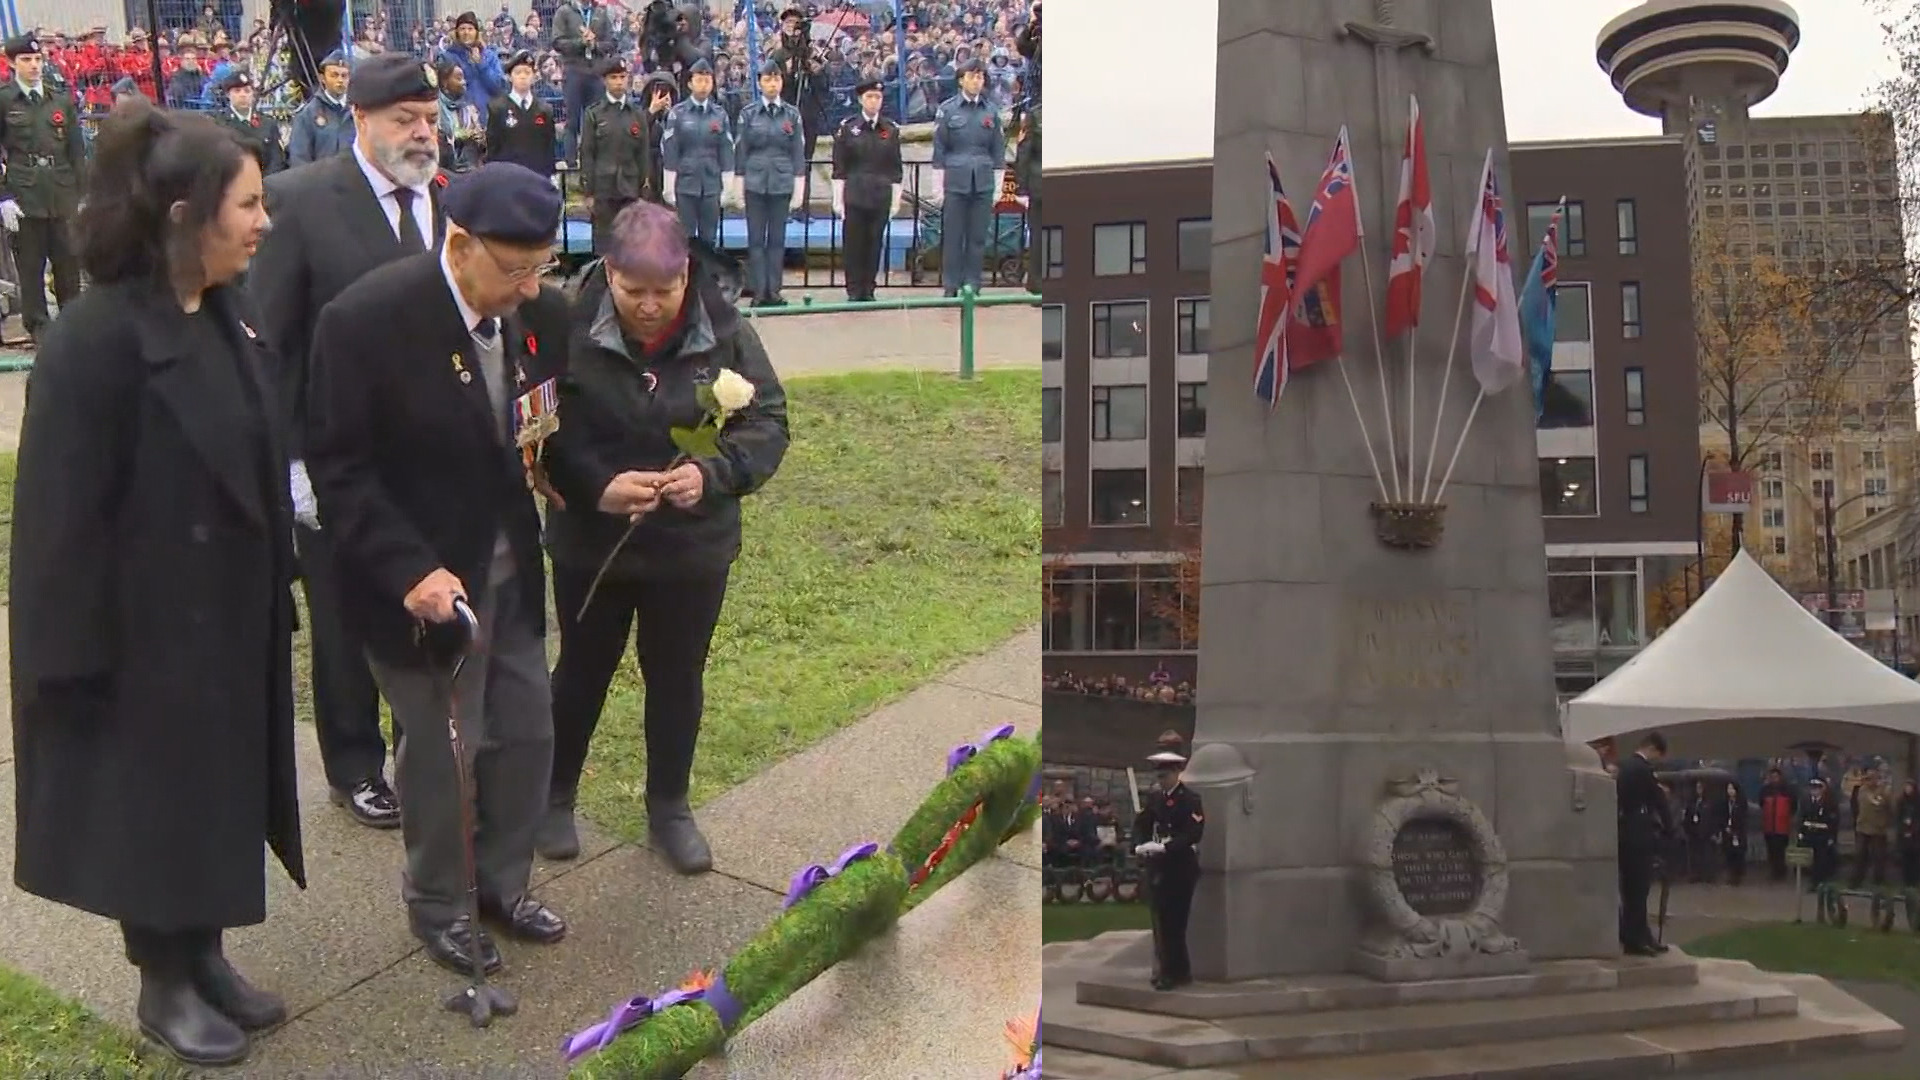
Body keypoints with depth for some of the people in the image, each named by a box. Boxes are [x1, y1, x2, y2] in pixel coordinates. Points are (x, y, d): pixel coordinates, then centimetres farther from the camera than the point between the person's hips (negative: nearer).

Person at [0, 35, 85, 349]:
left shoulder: (62, 98, 9)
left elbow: (77, 149, 11)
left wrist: (83, 192, 7)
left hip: (62, 193, 2)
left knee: (69, 261, 5)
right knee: (30, 265, 2)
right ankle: (38, 326, 10)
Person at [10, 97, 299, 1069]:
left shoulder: (224, 316, 3)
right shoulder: (97, 338, -22)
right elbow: (63, 512, -20)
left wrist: (273, 588, 12)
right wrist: (78, 653, -19)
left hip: (229, 613, 8)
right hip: (144, 623, -8)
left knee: (218, 790, 18)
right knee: (152, 799, 9)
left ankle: (205, 958, 36)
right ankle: (163, 987, 27)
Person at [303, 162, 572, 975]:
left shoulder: (542, 312, -6)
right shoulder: (367, 319, -21)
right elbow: (336, 465, -18)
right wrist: (409, 570, -24)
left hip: (512, 566, 5)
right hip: (425, 579, -5)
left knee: (526, 732, 14)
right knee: (438, 750, 8)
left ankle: (503, 882, 37)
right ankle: (437, 907, 31)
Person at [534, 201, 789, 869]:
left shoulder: (724, 330, -11)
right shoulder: (571, 331, -16)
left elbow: (768, 422, -7)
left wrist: (712, 473, -25)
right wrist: (597, 485, -28)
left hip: (693, 547, 1)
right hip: (590, 543, -1)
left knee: (678, 677, 16)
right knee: (583, 671, 17)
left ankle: (669, 806, 35)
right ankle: (556, 795, 38)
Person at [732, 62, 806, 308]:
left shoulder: (792, 114, 4)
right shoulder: (749, 113, 1)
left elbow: (798, 152, 6)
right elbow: (740, 150, 4)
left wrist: (799, 188, 3)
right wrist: (738, 186, 1)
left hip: (782, 184, 1)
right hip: (755, 183, -1)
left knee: (778, 239, 5)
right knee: (756, 239, 2)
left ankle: (774, 291, 12)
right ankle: (758, 292, 7)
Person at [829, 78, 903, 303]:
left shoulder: (891, 129, 6)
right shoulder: (847, 127, 1)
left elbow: (896, 169, 8)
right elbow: (839, 168, 0)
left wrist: (896, 200, 4)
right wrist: (838, 199, -4)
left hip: (881, 197, 2)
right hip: (854, 196, -2)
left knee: (875, 244, 4)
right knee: (854, 244, 0)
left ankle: (869, 290, 12)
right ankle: (854, 292, 7)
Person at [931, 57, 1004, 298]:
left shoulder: (991, 112, 8)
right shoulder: (947, 109, 0)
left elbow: (998, 151, 11)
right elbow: (938, 149, 1)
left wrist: (998, 186, 8)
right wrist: (939, 185, -3)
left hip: (983, 184, 2)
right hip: (955, 182, -2)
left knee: (978, 237, 4)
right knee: (952, 237, 1)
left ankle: (972, 285, 12)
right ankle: (951, 286, 8)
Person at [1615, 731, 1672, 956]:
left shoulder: (1625, 766, 14)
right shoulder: (1644, 768, -14)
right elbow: (1659, 800, -9)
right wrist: (1668, 828, 4)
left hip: (1626, 834, 9)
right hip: (1639, 836, -9)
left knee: (1631, 888, 12)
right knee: (1638, 888, -5)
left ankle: (1636, 935, 18)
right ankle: (1635, 940, -2)